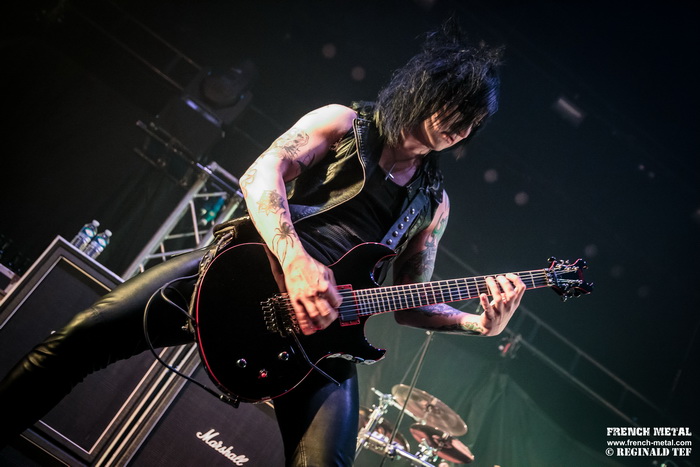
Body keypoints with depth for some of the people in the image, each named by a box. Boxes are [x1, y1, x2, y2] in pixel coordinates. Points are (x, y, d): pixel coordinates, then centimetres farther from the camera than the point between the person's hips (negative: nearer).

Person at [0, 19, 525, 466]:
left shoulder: (433, 200, 19)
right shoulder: (342, 122, 9)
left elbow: (411, 303, 18)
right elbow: (261, 175, -7)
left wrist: (479, 322, -1)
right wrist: (296, 260, -23)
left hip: (322, 322, 2)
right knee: (86, 334, -15)